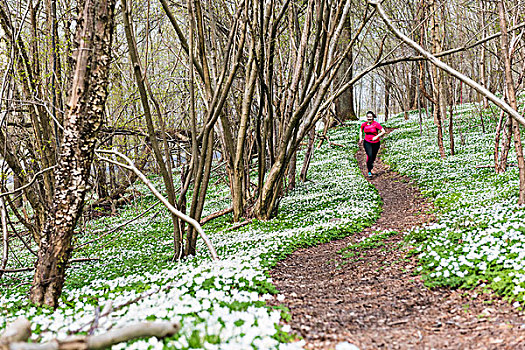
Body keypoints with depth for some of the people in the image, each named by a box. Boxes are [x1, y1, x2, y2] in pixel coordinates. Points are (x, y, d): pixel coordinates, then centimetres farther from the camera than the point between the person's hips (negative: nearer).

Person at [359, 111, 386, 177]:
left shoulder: (376, 124, -13)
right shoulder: (364, 124, -2)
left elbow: (383, 131, -13)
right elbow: (361, 130, 20)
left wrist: (377, 136, -23)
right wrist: (360, 138, 9)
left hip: (376, 143, 0)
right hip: (367, 142, 0)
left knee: (373, 157, 12)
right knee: (369, 156, -20)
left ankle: (370, 165, 45)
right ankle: (369, 172, -11)